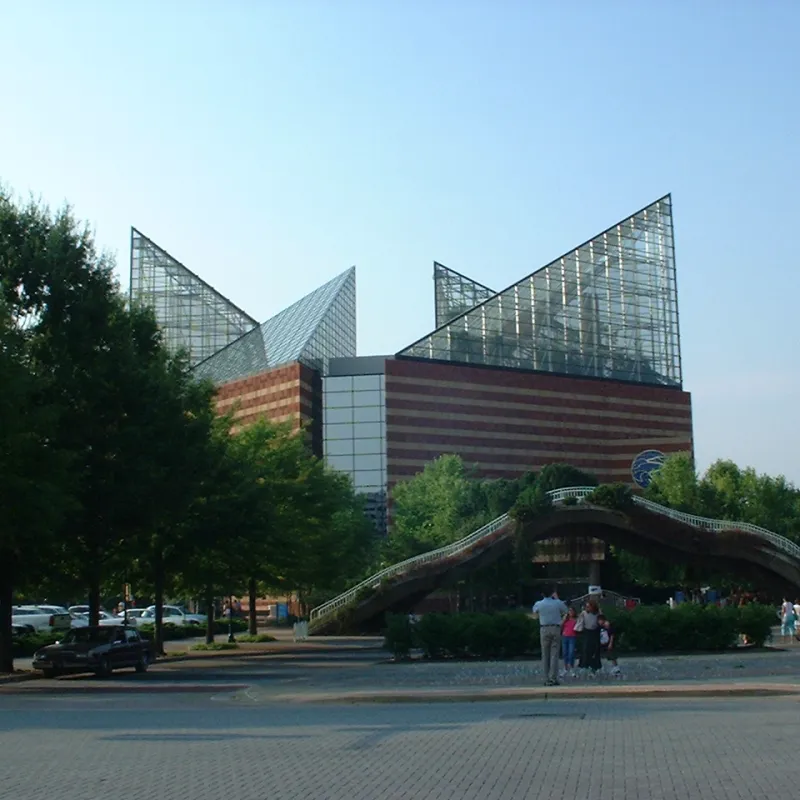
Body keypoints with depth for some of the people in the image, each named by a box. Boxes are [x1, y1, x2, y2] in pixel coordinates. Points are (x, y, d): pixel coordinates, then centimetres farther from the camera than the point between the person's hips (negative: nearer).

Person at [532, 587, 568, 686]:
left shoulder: (538, 604, -2)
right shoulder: (558, 603, -5)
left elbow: (535, 612, 19)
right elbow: (565, 611, 14)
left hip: (544, 629, 1)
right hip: (556, 629, -1)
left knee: (545, 655, 7)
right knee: (554, 655, 0)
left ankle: (546, 679, 6)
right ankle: (553, 679, -7)